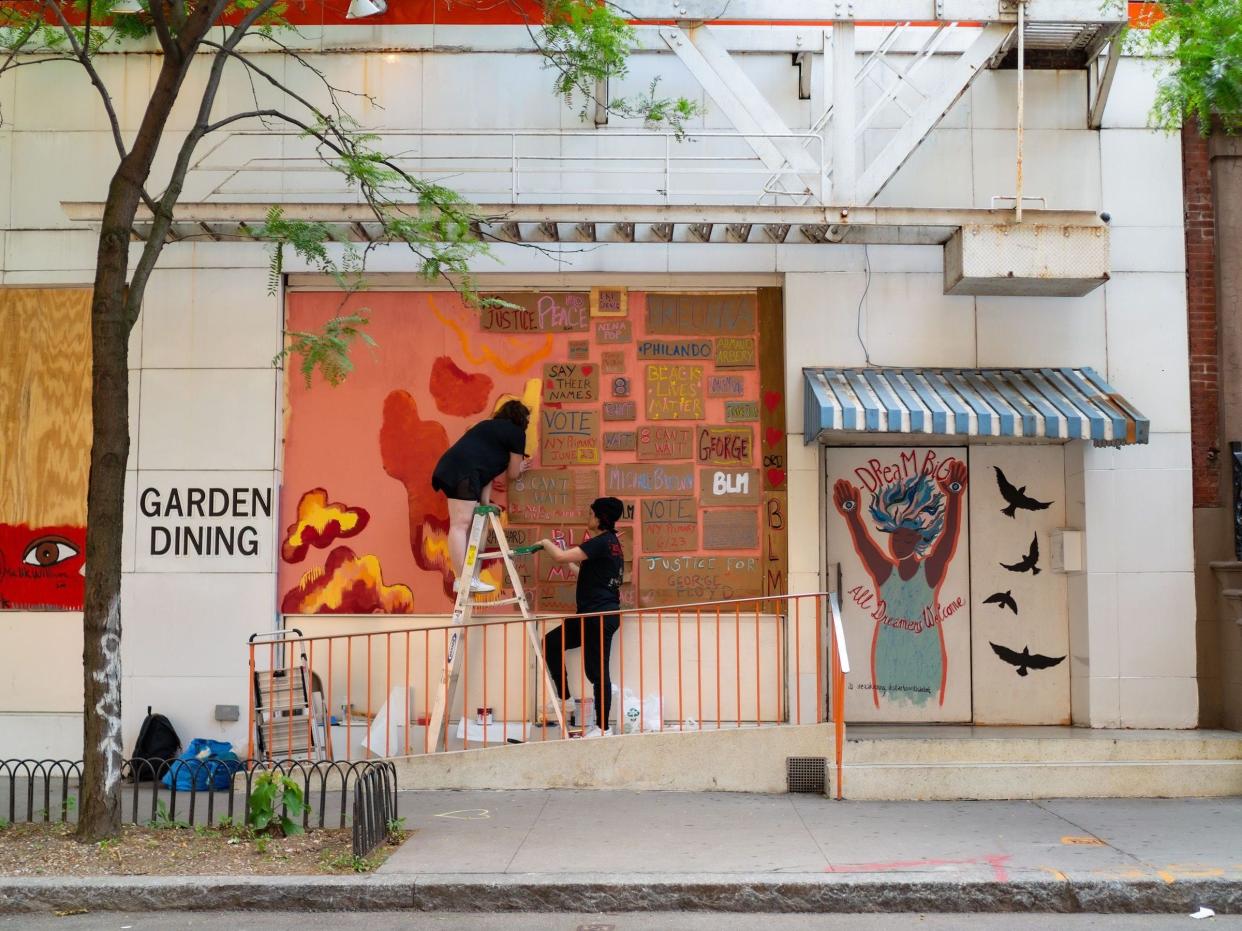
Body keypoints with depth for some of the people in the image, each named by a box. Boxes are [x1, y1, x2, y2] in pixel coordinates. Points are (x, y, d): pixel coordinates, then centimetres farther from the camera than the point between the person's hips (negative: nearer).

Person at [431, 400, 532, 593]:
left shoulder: (490, 427, 32)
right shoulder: (516, 433, 9)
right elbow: (511, 474, 16)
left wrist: (485, 503, 29)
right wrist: (518, 468, 37)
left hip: (451, 468, 9)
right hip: (464, 471, -9)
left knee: (462, 525, 11)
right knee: (460, 525, -13)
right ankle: (462, 580, -15)